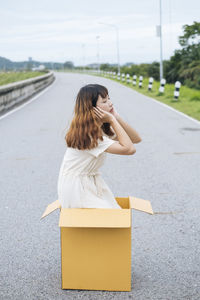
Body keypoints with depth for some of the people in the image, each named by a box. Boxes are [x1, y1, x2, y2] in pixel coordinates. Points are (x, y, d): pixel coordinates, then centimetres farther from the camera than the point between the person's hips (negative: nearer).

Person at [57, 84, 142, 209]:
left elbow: (136, 139, -1)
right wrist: (112, 120, -26)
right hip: (77, 188, -8)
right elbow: (129, 149, -31)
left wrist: (116, 117, -12)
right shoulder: (86, 134, -26)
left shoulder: (102, 128, 2)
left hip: (93, 183, 8)